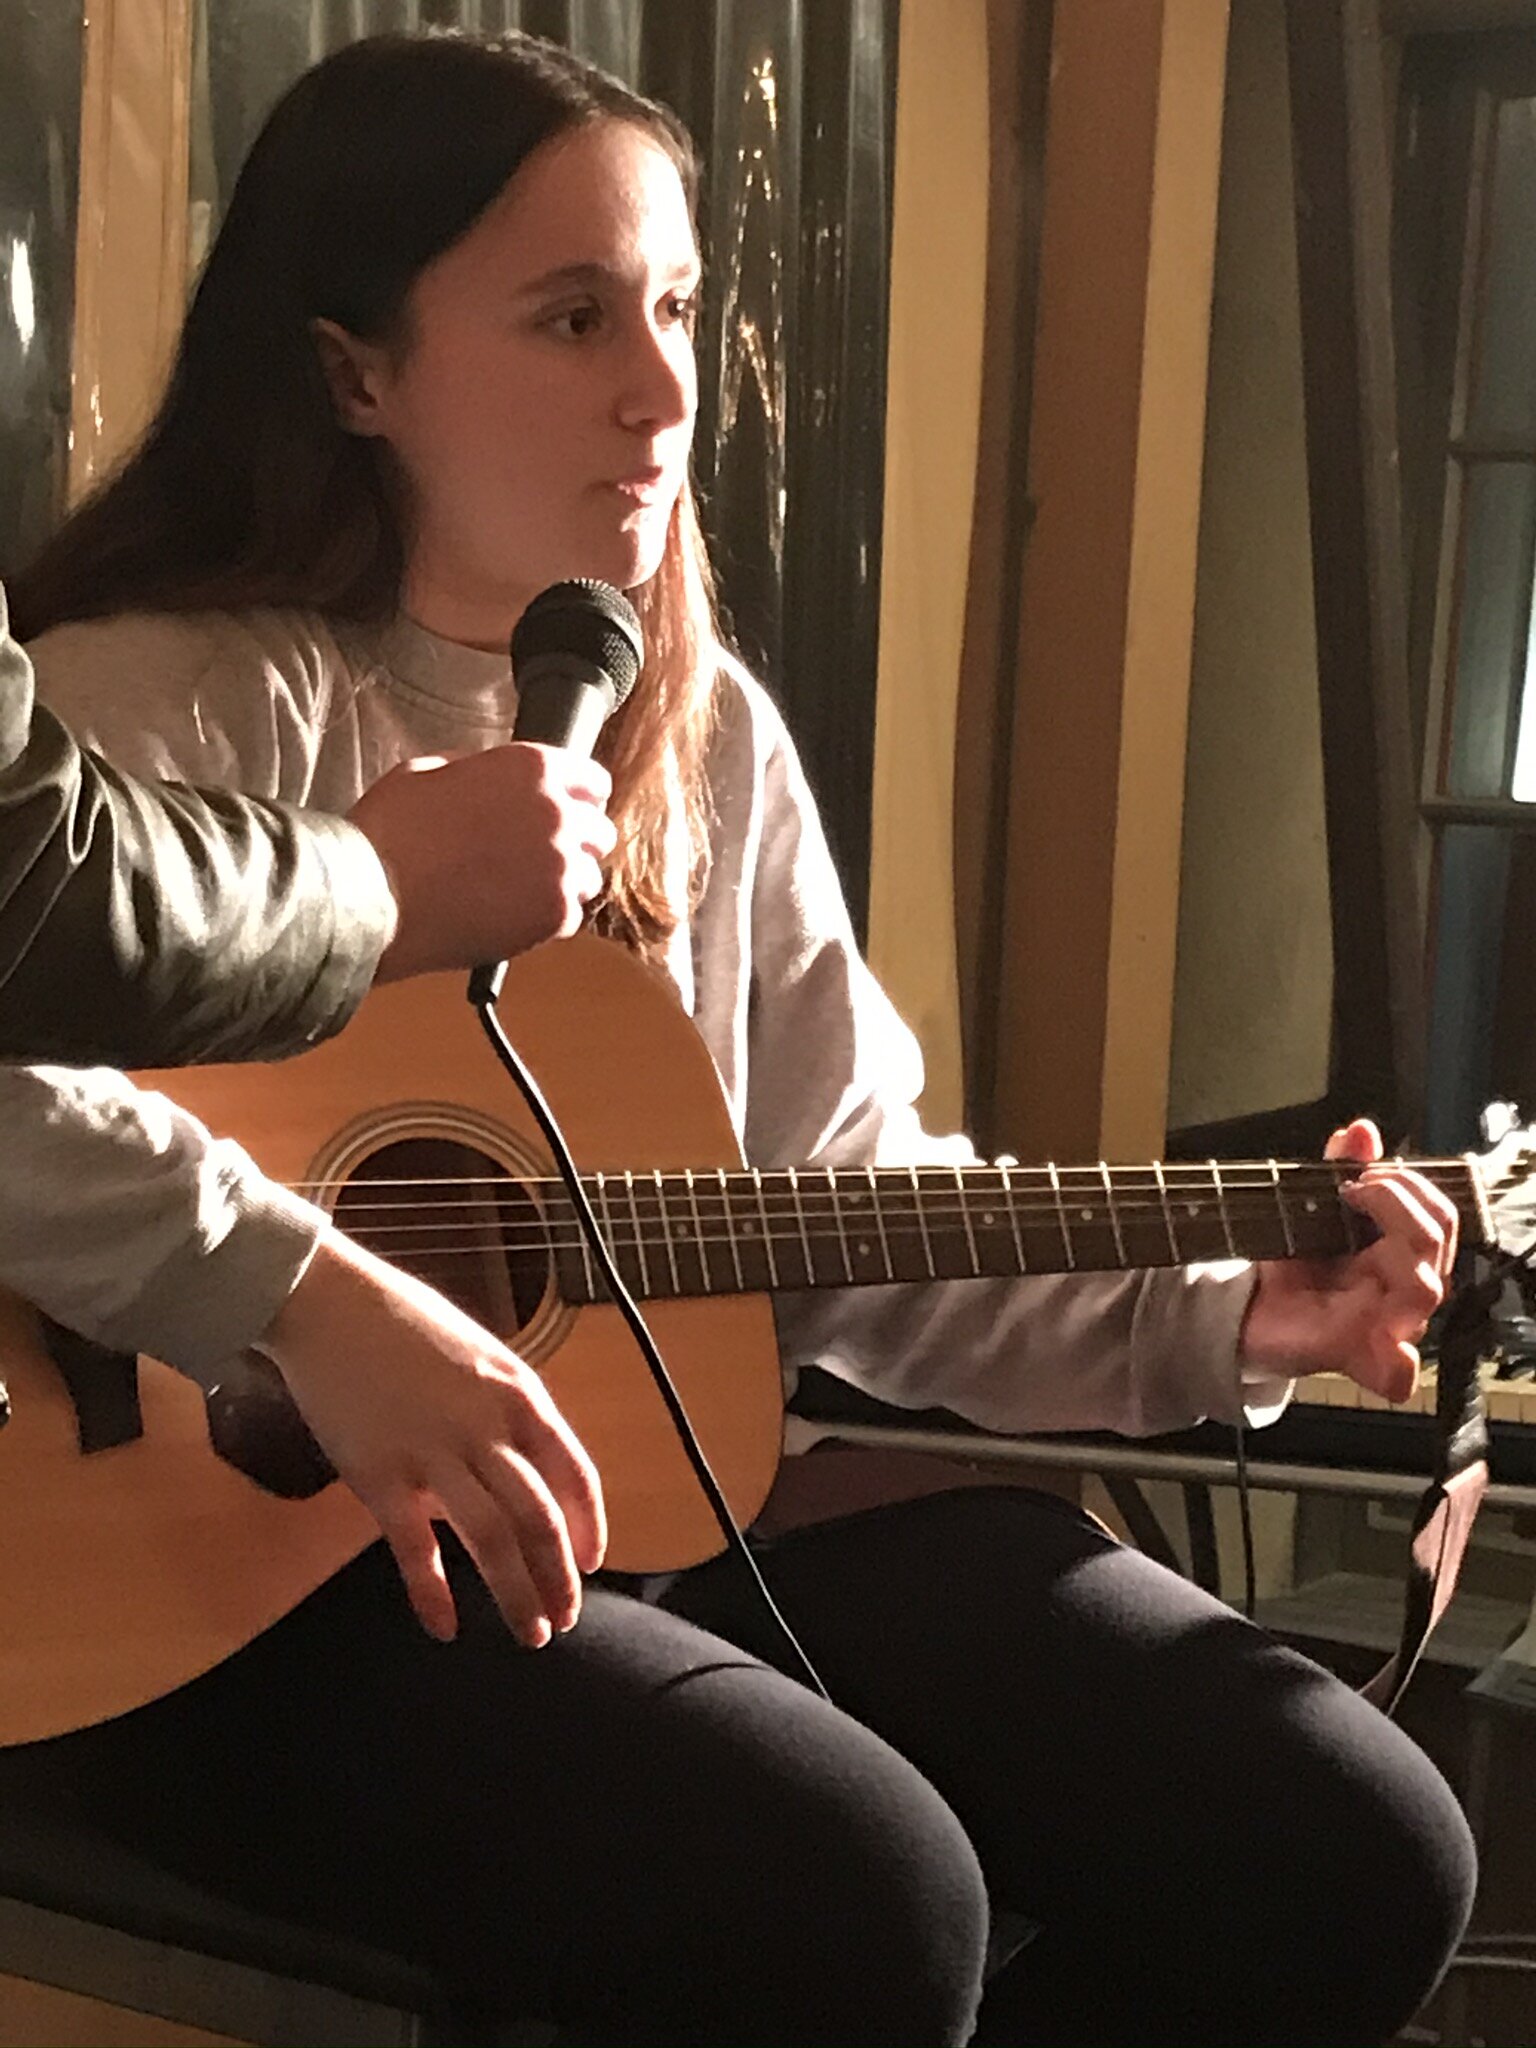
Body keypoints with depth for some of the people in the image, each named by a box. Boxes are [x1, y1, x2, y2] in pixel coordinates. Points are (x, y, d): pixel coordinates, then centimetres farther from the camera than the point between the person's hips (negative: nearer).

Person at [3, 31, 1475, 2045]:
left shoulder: (707, 738, 10)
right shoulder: (184, 702, -12)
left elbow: (854, 1206, 13)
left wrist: (1215, 1321, 1)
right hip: (251, 1542, -6)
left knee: (1346, 1851, -4)